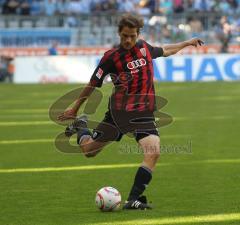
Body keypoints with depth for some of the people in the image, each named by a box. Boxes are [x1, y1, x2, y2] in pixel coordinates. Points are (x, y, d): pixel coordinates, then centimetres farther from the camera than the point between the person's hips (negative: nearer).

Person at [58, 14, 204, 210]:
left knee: (153, 152, -21)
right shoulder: (111, 57, -8)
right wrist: (75, 109, 7)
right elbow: (92, 85, 1)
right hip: (118, 111, -3)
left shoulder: (144, 47, 6)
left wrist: (187, 43, 38)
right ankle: (80, 126, 42)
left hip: (144, 113, 3)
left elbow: (164, 51, 30)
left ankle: (133, 199, -17)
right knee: (88, 150, 6)